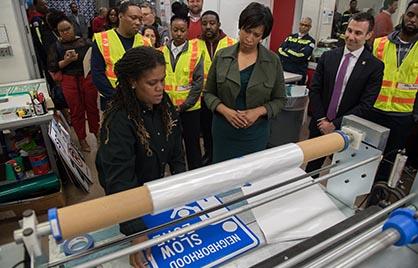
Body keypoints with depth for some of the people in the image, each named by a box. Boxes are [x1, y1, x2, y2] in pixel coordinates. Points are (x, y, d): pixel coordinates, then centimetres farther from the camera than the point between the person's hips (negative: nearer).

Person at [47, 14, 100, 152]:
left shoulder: (85, 41, 5)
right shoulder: (56, 46, 5)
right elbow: (52, 67, -2)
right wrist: (66, 61, -15)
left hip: (88, 78, 0)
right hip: (69, 81, 0)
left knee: (92, 107, 10)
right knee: (76, 111, 8)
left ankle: (97, 132, 29)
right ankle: (82, 139, 21)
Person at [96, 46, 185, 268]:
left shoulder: (163, 103, -14)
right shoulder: (119, 121, -35)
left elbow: (175, 147, -3)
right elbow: (119, 181, -37)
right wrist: (135, 233, -41)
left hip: (158, 182, 5)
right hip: (131, 191, -5)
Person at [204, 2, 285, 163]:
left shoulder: (273, 61, -4)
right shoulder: (221, 56, -3)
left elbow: (279, 100, 2)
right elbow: (208, 93, 2)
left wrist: (258, 111, -17)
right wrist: (225, 110, -16)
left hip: (256, 132, 0)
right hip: (224, 131, 1)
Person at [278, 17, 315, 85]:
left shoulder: (310, 41, 1)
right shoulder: (291, 37, 13)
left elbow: (301, 55, -13)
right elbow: (280, 49, 2)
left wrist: (287, 50, -6)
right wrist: (294, 56, -11)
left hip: (298, 73, -3)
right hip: (284, 69, 3)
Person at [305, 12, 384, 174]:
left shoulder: (375, 66, -8)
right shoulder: (328, 56, 1)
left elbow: (365, 105, -11)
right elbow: (314, 90, 0)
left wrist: (335, 124, -15)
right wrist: (321, 120, -8)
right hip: (320, 125, 3)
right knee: (312, 166, 16)